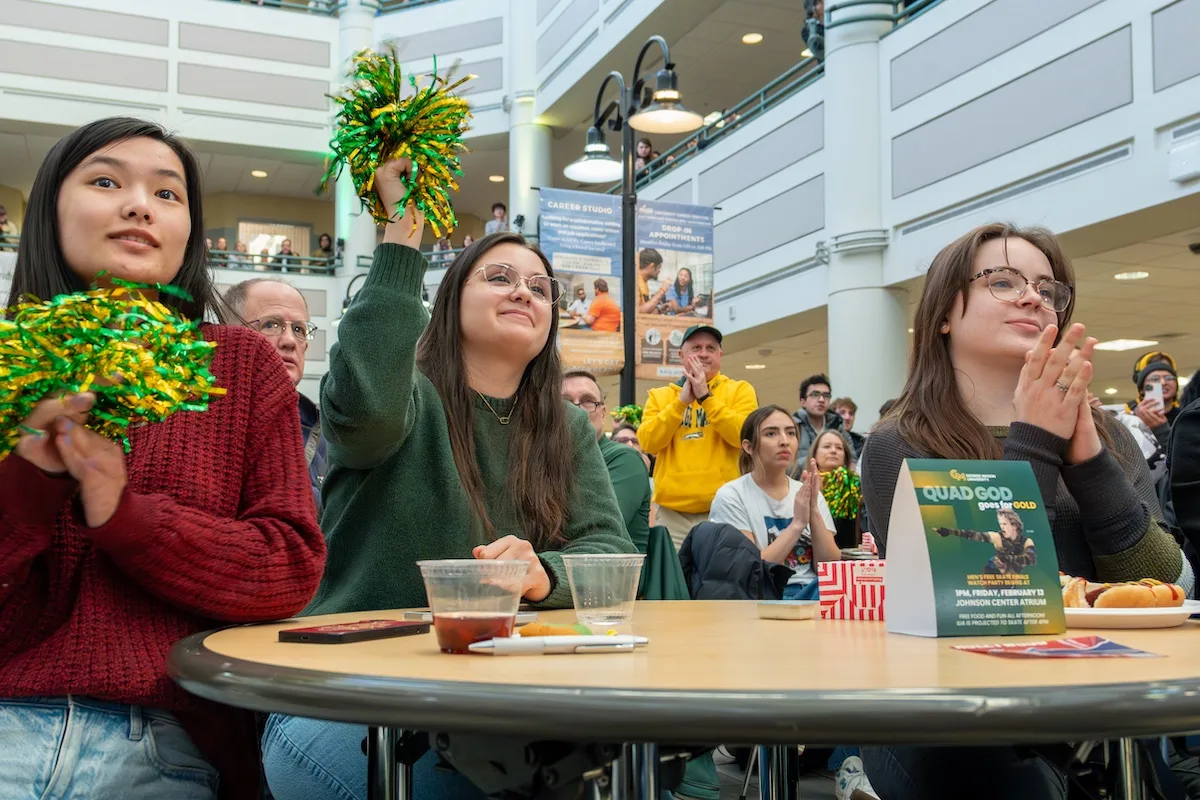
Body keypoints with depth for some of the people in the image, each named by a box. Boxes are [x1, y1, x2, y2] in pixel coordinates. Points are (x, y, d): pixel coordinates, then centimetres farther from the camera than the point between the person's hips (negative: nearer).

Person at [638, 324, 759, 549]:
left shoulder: (740, 390, 5)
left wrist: (705, 396, -13)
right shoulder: (659, 396, 10)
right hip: (672, 512, 2)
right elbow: (647, 443, -5)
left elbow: (743, 435, -12)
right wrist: (682, 400, -9)